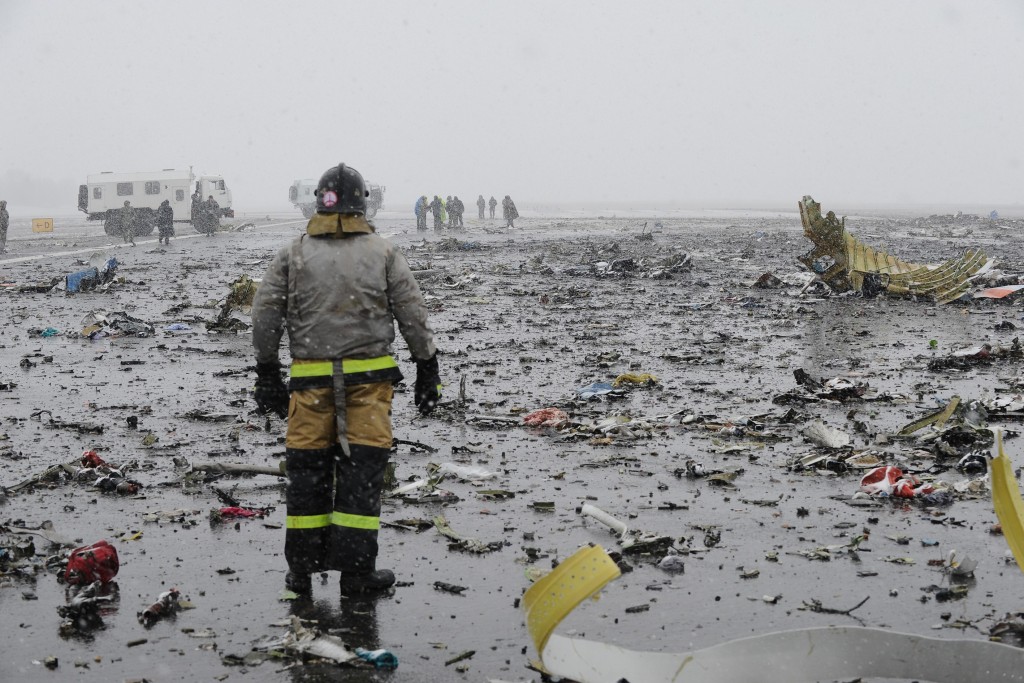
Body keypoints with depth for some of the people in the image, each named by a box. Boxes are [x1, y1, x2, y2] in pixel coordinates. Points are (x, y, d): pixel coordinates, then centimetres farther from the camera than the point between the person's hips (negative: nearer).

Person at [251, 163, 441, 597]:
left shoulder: (293, 255, 6)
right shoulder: (383, 253, 5)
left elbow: (264, 317, 5)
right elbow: (414, 316, 2)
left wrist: (267, 374, 13)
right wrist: (427, 370, 9)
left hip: (310, 378, 1)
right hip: (368, 379, -1)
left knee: (307, 470, 9)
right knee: (361, 470, 3)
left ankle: (301, 571, 15)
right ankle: (355, 572, 4)